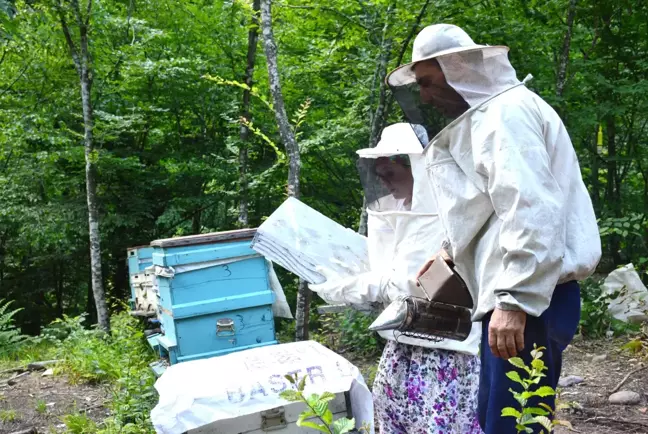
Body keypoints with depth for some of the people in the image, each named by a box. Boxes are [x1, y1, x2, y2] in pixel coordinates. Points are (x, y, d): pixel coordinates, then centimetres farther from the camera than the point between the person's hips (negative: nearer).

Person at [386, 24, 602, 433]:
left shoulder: (506, 112, -12)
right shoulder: (484, 115, 21)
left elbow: (530, 210, -23)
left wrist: (515, 300, -28)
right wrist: (450, 252, 29)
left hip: (527, 297, -11)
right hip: (514, 292, 11)